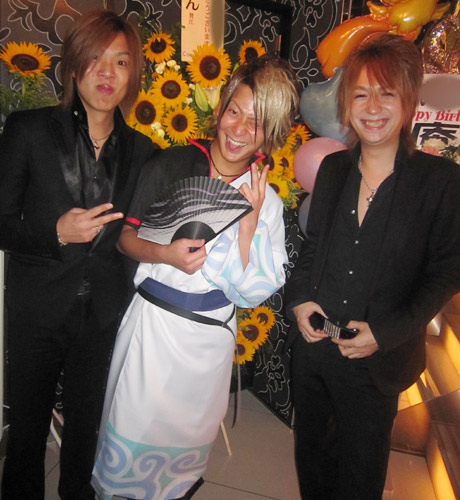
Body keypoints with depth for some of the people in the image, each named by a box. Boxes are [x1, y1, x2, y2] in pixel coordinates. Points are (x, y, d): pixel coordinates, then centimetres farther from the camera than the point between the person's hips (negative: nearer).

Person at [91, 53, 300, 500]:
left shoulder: (266, 200, -5)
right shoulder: (173, 164, -5)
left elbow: (250, 292, -9)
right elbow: (127, 236, -1)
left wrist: (250, 219, -19)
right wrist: (165, 253, -21)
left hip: (210, 336, 1)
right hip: (151, 323, 0)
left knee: (186, 438, 20)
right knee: (131, 432, 14)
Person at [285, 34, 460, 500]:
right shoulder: (332, 168, 3)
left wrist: (385, 333, -16)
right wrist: (299, 299, -5)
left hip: (376, 362, -3)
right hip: (312, 344, 4)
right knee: (310, 453, 26)